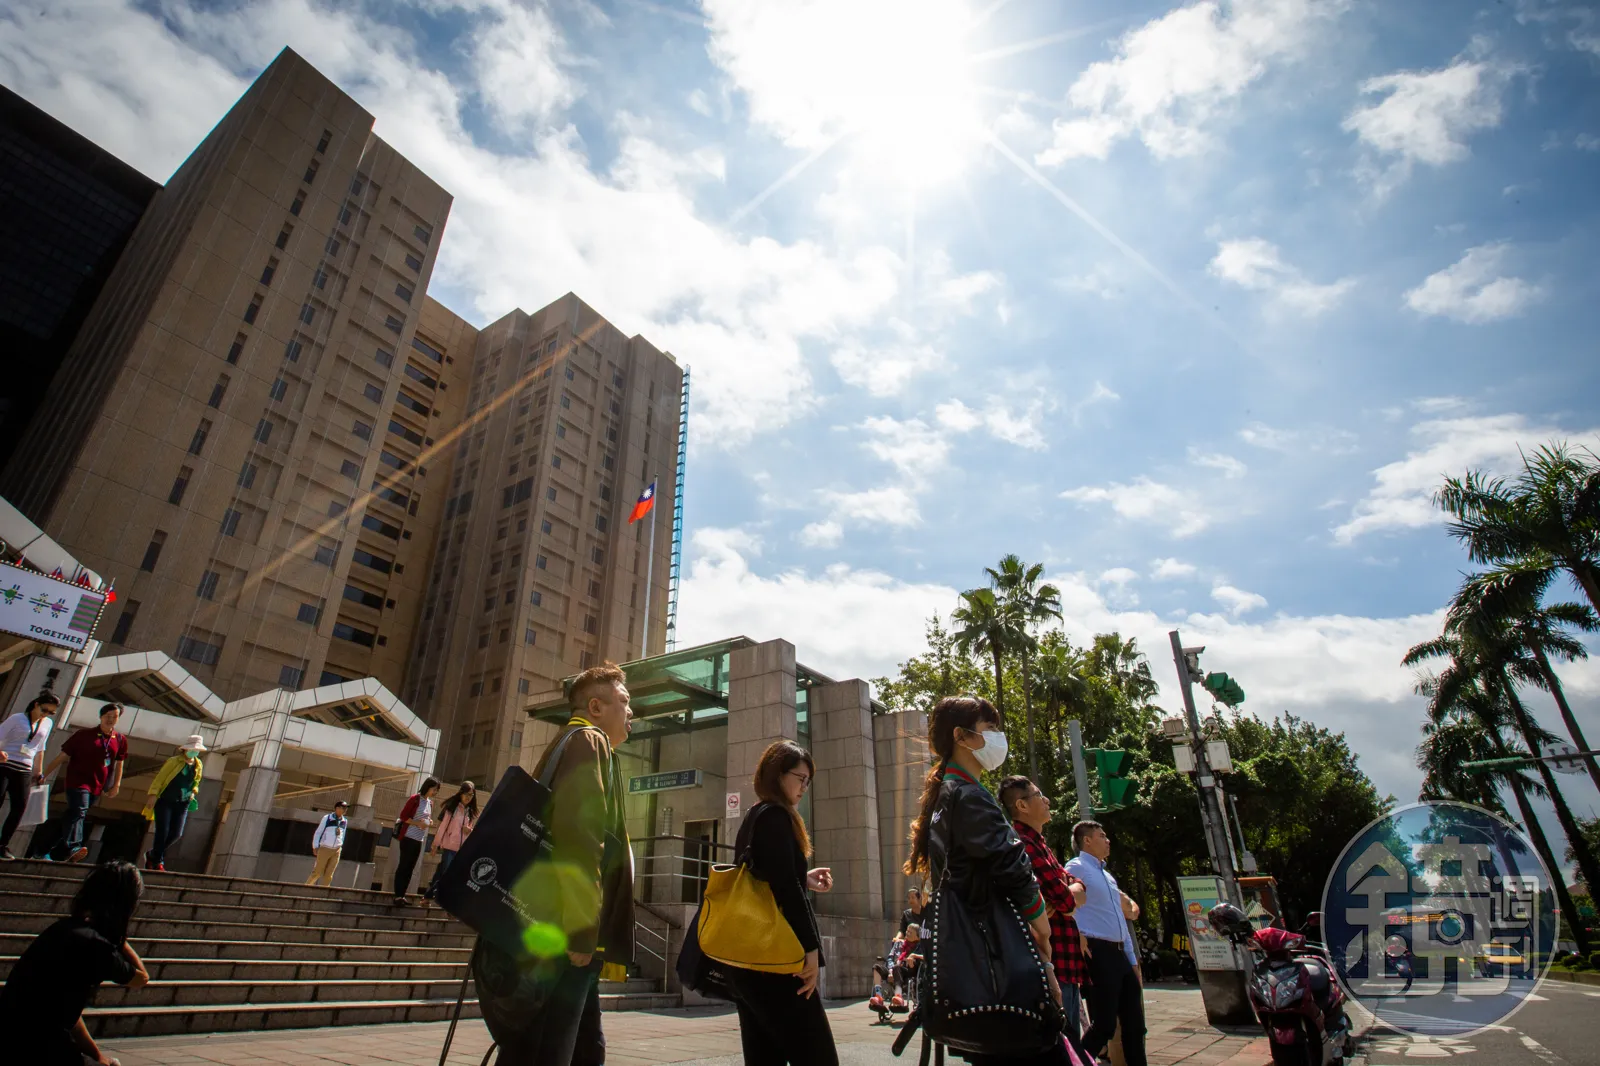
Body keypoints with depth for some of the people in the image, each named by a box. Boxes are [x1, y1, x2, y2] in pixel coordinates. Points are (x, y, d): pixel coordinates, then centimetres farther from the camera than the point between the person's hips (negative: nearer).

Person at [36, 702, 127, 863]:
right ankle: (73, 848, -38)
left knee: (78, 815, 10)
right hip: (77, 782, -4)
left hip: (97, 787, 5)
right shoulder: (83, 735, 1)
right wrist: (44, 775, -1)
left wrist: (116, 785, 10)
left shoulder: (120, 740, 9)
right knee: (78, 812, -24)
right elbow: (62, 756, 3)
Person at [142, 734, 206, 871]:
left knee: (176, 834, -1)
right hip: (164, 801, -5)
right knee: (162, 832, -7)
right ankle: (158, 861, 11)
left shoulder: (198, 765, 8)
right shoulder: (174, 761, -9)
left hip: (182, 803, 5)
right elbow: (159, 778, -11)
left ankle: (152, 855, 24)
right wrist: (153, 794, -19)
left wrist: (193, 792, 7)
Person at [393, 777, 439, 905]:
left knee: (410, 868, 10)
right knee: (403, 866, -3)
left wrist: (430, 822, -1)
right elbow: (403, 816, -12)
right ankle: (398, 895, 1)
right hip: (408, 837, -7)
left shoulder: (430, 802, 11)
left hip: (419, 840, 7)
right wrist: (418, 823, -20)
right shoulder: (415, 799, -10)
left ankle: (402, 895, 15)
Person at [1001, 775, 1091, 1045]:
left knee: (1071, 1044, 18)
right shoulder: (1023, 844, -18)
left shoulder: (1038, 843, 18)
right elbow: (1066, 900, -20)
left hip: (1066, 966, 10)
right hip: (1052, 965, -10)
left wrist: (1067, 893, -11)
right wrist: (1069, 894, 3)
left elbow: (1078, 888, 11)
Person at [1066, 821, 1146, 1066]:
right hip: (1098, 953, -8)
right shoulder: (1076, 868, -7)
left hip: (1120, 954, 9)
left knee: (1134, 1024, 10)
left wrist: (1133, 960, 19)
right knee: (1104, 1025, -7)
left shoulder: (1108, 875, 21)